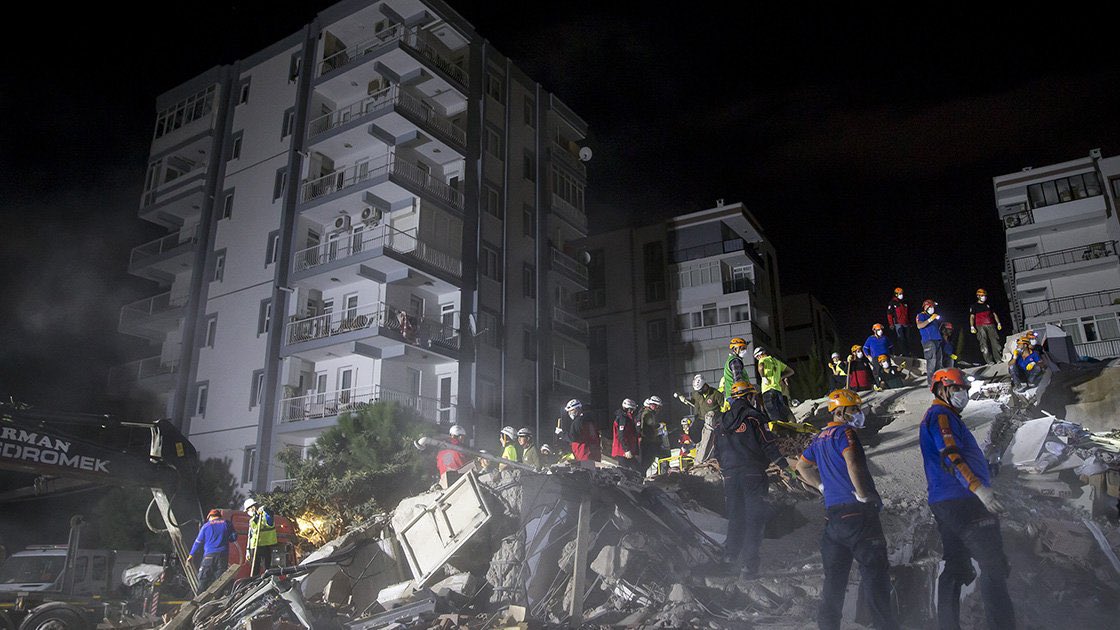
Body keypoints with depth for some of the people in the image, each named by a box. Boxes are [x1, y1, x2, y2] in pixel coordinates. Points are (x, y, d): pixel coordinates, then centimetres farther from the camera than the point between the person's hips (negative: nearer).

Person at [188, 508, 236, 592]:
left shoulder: (206, 526, 7)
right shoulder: (227, 523, 7)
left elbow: (198, 541, 8)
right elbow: (234, 537, 6)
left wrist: (191, 555, 15)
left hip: (209, 555, -1)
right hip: (223, 555, 1)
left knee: (204, 578, 4)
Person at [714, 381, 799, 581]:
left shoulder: (722, 421, 12)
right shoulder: (754, 417, -6)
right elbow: (769, 446, -11)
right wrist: (786, 467, -5)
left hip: (730, 476, 5)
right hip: (752, 474, -5)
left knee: (735, 517, 16)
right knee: (754, 518, 0)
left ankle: (731, 554, 17)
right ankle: (748, 563, -3)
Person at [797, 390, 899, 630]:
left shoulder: (820, 438, 18)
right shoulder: (844, 432, -7)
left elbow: (802, 466, 29)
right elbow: (852, 463, -24)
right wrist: (863, 495, -14)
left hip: (833, 513, 8)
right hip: (858, 512, -8)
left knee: (834, 577, 12)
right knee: (874, 572, -4)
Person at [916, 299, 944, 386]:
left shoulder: (933, 316, 25)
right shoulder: (921, 316, 0)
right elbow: (919, 326, -21)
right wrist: (930, 319, -23)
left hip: (937, 340, 9)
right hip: (928, 341, -9)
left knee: (938, 360, 10)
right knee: (931, 360, -14)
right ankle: (930, 380, -13)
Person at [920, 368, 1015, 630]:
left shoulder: (932, 417, 24)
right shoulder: (941, 415, -8)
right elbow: (950, 455, -22)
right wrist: (978, 488, -28)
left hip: (943, 504, 10)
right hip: (962, 500, -10)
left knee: (956, 568, 12)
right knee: (994, 567, -10)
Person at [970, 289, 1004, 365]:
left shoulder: (988, 305, 20)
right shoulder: (974, 306, 8)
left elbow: (994, 314, 22)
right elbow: (972, 317, 0)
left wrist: (998, 323, 11)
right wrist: (972, 327, -12)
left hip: (991, 326, 4)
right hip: (981, 326, -3)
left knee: (995, 341, -6)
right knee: (984, 343, -9)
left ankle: (999, 358, -5)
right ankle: (989, 361, -10)